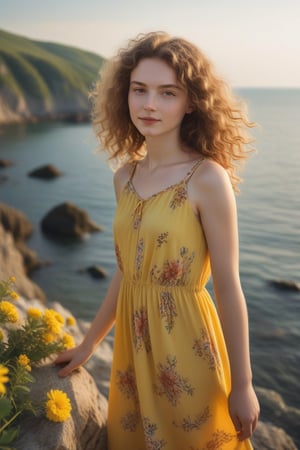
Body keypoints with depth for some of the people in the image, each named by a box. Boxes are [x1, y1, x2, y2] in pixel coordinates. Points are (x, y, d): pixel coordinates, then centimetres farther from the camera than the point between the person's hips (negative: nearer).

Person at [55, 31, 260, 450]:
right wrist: (89, 342, 17)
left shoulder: (207, 179, -17)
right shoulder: (125, 176, 1)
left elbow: (228, 288, -14)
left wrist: (242, 385, -8)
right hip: (132, 341, 6)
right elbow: (125, 271, 9)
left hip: (184, 344, -6)